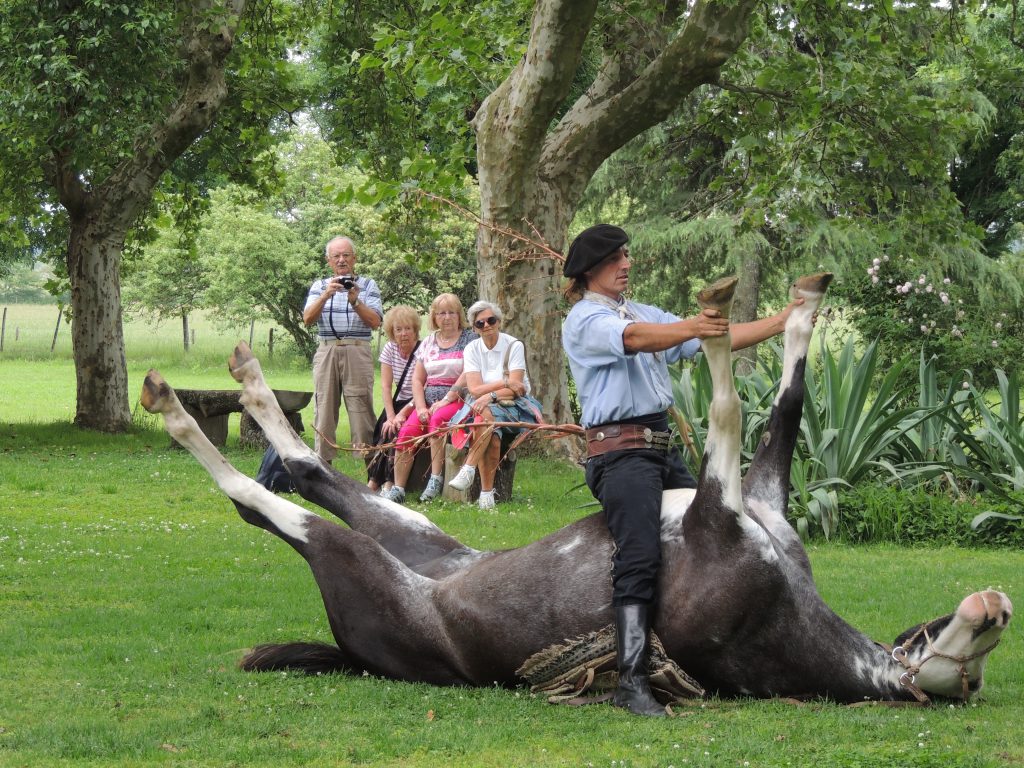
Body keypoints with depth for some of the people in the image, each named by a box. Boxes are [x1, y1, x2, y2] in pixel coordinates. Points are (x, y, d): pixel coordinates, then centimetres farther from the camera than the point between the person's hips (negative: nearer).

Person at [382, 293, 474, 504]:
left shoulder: (469, 340, 3)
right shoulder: (428, 343, 18)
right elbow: (417, 379, 14)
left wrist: (446, 400, -16)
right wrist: (421, 408, -2)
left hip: (457, 399, -5)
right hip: (429, 399, 5)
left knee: (438, 419, -36)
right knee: (408, 430, -21)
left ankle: (435, 480, -33)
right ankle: (397, 489, -24)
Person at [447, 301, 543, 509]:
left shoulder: (514, 346, -4)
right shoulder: (472, 349, 6)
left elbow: (516, 389, -12)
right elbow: (474, 389, -6)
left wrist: (490, 395, -27)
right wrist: (505, 384, -16)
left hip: (514, 406, -2)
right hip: (483, 405, 2)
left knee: (485, 415, -36)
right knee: (491, 434, -33)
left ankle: (468, 470, -40)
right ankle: (487, 493, -34)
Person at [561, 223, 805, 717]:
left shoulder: (644, 313, 22)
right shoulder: (585, 319, -3)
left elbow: (718, 340, 17)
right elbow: (635, 339, -25)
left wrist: (782, 322, 8)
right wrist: (690, 328, -42)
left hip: (662, 448, 9)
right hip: (618, 450, -9)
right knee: (640, 558, -22)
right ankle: (631, 681, -29)